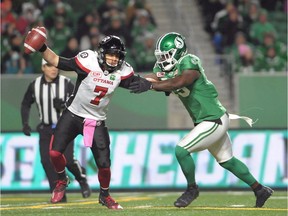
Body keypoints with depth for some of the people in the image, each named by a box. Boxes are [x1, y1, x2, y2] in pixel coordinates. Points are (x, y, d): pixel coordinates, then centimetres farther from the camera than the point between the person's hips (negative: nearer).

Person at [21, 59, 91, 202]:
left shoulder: (66, 83, -8)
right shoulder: (35, 85, -1)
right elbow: (25, 104, 12)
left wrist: (64, 105, -23)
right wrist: (25, 123, 0)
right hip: (45, 129, 3)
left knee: (67, 159, -14)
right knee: (47, 161, -8)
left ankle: (82, 179, 18)